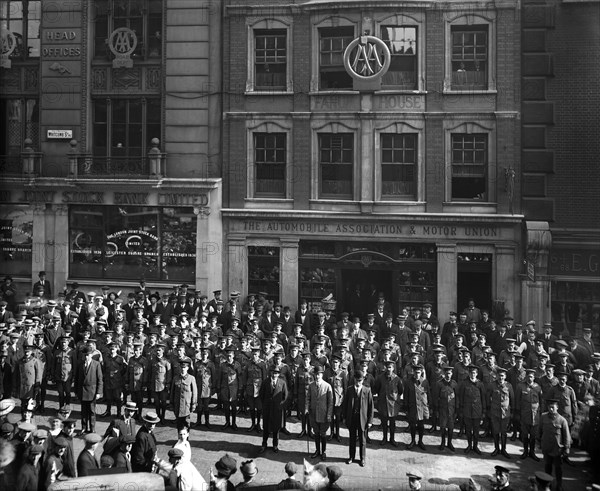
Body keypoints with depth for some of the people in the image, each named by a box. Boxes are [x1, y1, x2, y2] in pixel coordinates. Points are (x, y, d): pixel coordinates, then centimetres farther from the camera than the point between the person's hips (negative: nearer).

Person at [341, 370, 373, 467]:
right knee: (352, 438, 14)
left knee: (362, 440, 9)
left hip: (362, 419, -2)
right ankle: (351, 456, 28)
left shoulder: (367, 390, -6)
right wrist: (345, 417, 1)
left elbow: (371, 406, -4)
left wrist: (370, 421, -6)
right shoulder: (349, 390, -1)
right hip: (351, 418, 2)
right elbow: (345, 404, 4)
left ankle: (363, 458, 23)